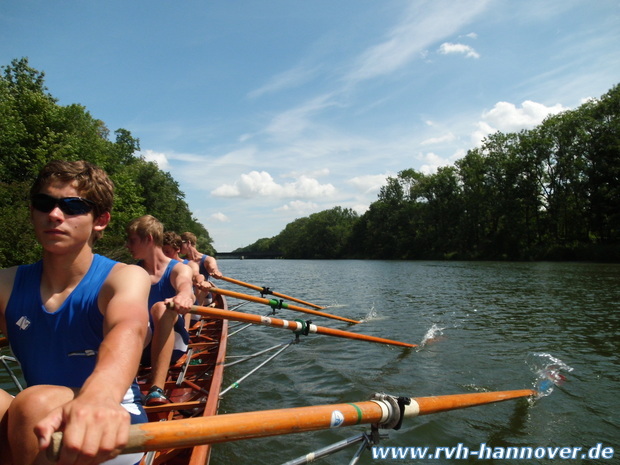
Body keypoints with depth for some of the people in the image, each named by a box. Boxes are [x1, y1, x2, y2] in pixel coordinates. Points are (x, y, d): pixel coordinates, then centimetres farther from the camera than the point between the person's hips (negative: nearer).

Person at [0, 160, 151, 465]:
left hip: (108, 427, -2)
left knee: (36, 403, -28)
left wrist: (99, 395, -55)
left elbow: (128, 328, -34)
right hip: (35, 429, 3)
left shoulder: (124, 278, -11)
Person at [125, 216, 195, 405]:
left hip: (172, 345, -2)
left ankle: (157, 389, -37)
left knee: (161, 308, -30)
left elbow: (185, 284, -26)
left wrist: (183, 296, -49)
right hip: (142, 345, 3)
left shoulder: (179, 269, -1)